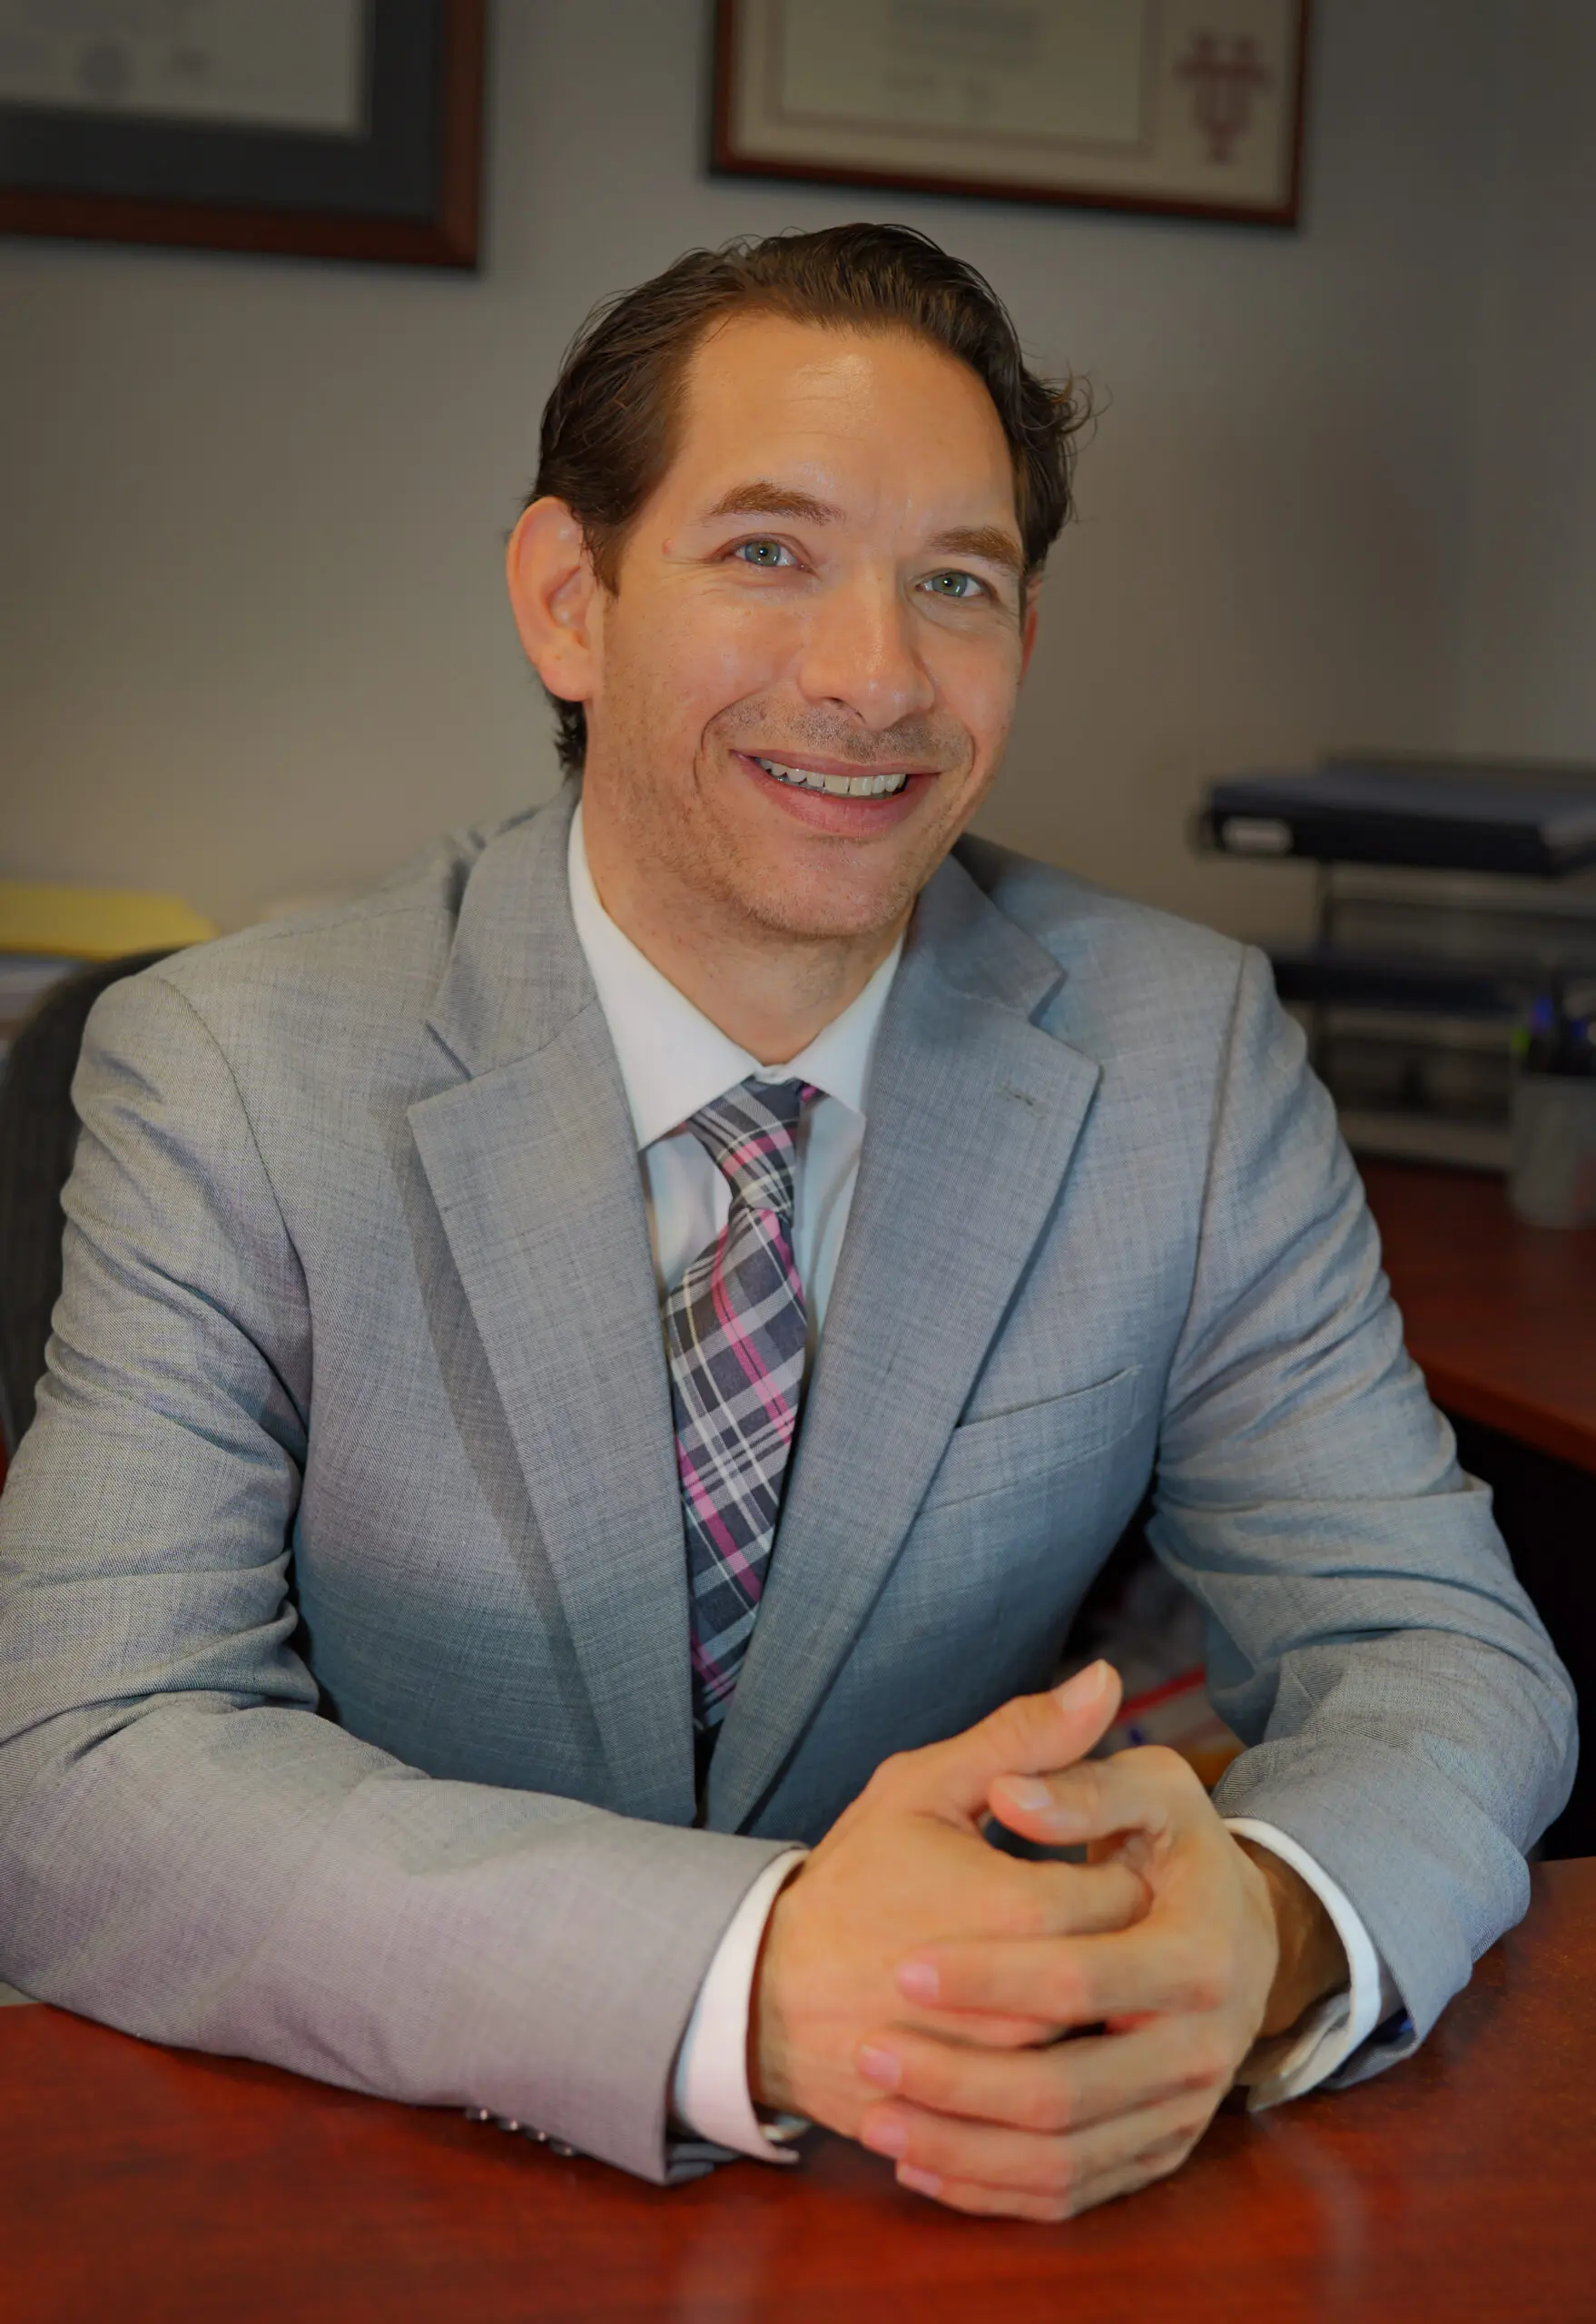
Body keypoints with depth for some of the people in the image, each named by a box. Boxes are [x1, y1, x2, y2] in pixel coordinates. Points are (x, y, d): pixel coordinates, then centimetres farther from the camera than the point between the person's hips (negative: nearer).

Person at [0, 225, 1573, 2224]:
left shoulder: (1188, 1062, -3)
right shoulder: (231, 1083, -10)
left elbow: (1436, 1648, -4)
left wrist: (1261, 1936, -29)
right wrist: (761, 1971, -35)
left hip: (970, 2208, 2)